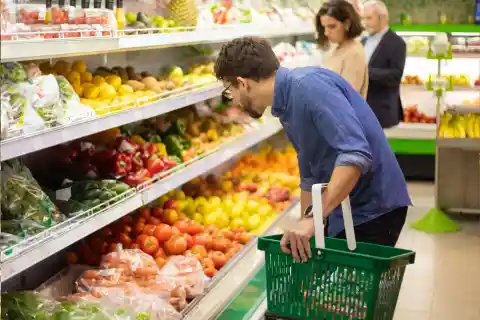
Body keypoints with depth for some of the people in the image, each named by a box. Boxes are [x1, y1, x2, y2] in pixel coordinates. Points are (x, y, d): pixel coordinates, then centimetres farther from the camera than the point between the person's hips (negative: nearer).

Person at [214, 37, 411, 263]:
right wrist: (303, 235, 20)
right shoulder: (287, 106, 10)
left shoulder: (310, 86, -20)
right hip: (342, 211, 9)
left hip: (372, 209, -9)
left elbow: (356, 154, -32)